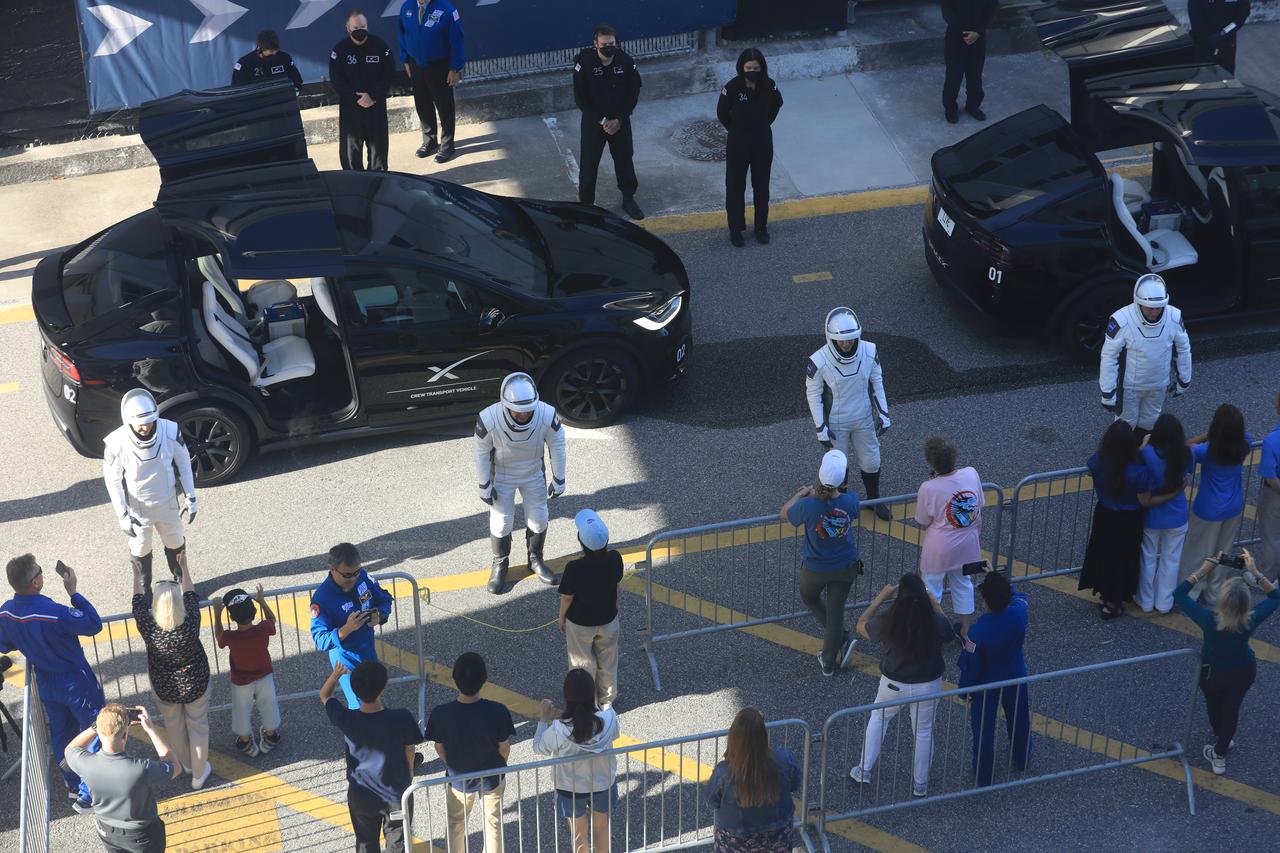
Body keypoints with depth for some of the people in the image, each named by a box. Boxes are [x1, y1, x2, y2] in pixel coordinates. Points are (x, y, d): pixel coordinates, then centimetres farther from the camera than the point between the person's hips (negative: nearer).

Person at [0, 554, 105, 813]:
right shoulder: (54, 613, -36)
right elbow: (94, 624, -24)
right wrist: (73, 592, -21)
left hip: (47, 686, 6)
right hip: (78, 685, -6)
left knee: (61, 735, 26)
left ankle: (73, 785, 44)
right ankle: (88, 796, 21)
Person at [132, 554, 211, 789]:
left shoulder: (148, 627, -31)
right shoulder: (191, 624, -32)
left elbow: (139, 602, -10)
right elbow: (191, 596, -12)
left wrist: (137, 575, 6)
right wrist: (184, 568, 4)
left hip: (164, 688, 1)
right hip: (195, 684, -1)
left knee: (174, 726, 27)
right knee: (197, 726, 22)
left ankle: (186, 764, 51)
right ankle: (199, 774, 38)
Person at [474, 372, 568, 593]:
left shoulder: (547, 415, -32)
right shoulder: (489, 419, -35)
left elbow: (557, 446, -13)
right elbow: (482, 452, -17)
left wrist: (558, 480, -3)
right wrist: (485, 486, -7)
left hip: (534, 474, 2)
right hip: (501, 476, -2)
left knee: (538, 520, 14)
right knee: (501, 523, 9)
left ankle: (535, 560, 42)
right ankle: (500, 565, 37)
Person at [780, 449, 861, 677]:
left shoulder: (808, 506, -32)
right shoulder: (851, 501, -24)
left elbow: (783, 514, -10)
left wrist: (800, 495, 8)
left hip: (815, 569, -2)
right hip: (846, 568, 2)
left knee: (810, 598, 30)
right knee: (836, 611, 17)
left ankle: (842, 639, 32)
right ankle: (829, 663, 30)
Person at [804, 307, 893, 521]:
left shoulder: (870, 352, -19)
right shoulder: (819, 362, -28)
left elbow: (877, 382, -2)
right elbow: (813, 394, -14)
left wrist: (883, 414, 0)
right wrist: (821, 429, -12)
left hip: (864, 420, 3)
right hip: (836, 423, -3)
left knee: (871, 462, 19)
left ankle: (874, 499, 46)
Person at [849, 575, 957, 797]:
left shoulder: (889, 623, -26)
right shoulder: (936, 622, -25)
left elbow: (861, 626, -5)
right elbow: (948, 635, 0)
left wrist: (880, 598, 1)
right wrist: (935, 603, 4)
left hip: (894, 685, 0)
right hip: (928, 685, 0)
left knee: (878, 718, 27)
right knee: (923, 731, 21)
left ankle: (864, 771, 33)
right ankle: (920, 785, 35)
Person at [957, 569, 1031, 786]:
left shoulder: (977, 632, -36)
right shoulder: (1019, 614, -27)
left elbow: (971, 667, -22)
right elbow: (1019, 596, 1)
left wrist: (965, 690, -4)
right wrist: (996, 580, 2)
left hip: (987, 685, -4)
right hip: (1016, 679, 4)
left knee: (983, 729, 17)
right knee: (1019, 720, 29)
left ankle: (983, 775, 33)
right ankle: (1021, 759, 54)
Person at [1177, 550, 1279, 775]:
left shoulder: (1209, 620, -40)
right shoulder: (1251, 621, -35)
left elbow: (1179, 593, -29)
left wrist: (1203, 570, -29)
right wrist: (1255, 573, -22)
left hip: (1212, 672, -1)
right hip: (1243, 672, 1)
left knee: (1214, 704, 31)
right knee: (1232, 708, 26)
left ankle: (1222, 737, 60)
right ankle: (1220, 754, 43)